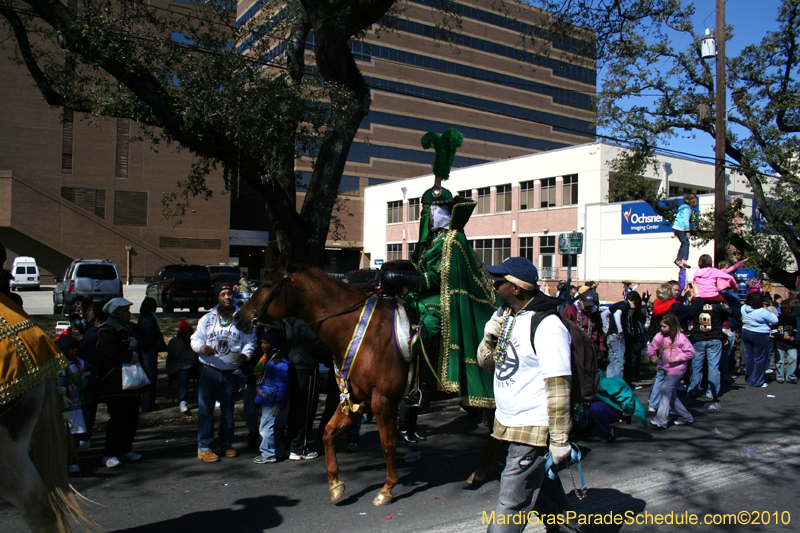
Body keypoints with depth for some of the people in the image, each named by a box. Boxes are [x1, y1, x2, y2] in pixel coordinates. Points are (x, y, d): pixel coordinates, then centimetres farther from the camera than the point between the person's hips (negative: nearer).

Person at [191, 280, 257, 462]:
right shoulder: (207, 318, 8)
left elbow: (250, 340, 5)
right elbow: (196, 339, 7)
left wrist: (245, 354, -15)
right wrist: (201, 347, -16)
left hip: (232, 372, 0)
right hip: (210, 370, 0)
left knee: (228, 410, 11)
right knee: (205, 409, -2)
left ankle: (226, 444, 24)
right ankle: (203, 447, 6)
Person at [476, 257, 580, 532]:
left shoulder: (546, 326, -19)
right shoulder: (505, 317, 7)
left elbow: (558, 386, -20)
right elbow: (486, 362, 13)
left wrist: (560, 439, -19)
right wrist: (490, 336, -7)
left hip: (533, 429, -8)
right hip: (508, 424, 9)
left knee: (511, 505, -3)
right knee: (541, 491, 23)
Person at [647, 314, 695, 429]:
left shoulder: (680, 337, -13)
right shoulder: (660, 336, 2)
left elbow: (690, 352, -10)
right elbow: (652, 347, 9)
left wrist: (676, 358, -17)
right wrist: (652, 355, -11)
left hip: (676, 369, -7)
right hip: (665, 368, 7)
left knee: (666, 389, -17)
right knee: (672, 395, 13)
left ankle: (661, 420, -18)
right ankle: (686, 417, 31)